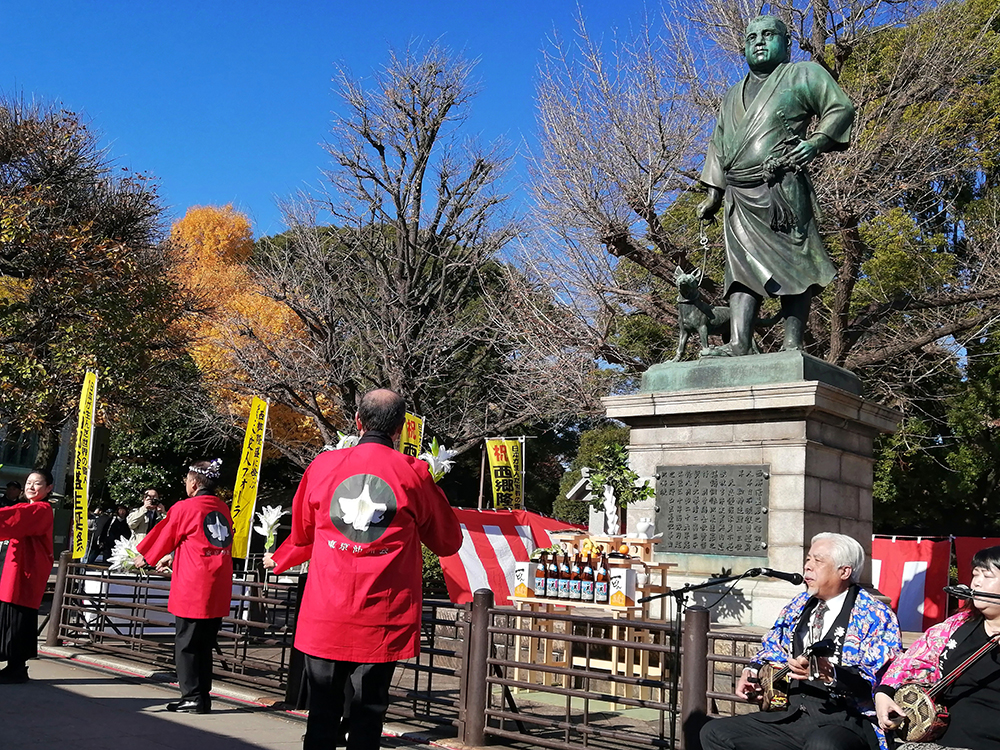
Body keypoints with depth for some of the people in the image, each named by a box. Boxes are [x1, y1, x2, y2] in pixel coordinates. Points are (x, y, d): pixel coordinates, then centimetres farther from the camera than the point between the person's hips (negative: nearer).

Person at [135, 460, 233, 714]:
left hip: (192, 588, -6)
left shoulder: (184, 508, -8)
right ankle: (203, 696, 18)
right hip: (218, 590, 6)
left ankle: (193, 698, 4)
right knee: (204, 645, 14)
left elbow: (164, 538, 5)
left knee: (186, 645, 3)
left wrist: (146, 559, 25)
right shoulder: (223, 509, 10)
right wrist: (171, 559, 32)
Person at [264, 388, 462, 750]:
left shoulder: (323, 465, 2)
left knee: (322, 714, 11)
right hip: (382, 622, -2)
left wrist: (279, 560, 39)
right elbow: (448, 542, 7)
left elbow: (302, 534, 18)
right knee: (366, 716, 6)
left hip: (325, 617, 2)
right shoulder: (413, 473, -4)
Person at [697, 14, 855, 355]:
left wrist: (815, 143, -11)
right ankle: (740, 343, -19)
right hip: (739, 197, 5)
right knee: (743, 264, -9)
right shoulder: (733, 97, 30)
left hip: (782, 189, -5)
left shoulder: (803, 75, 13)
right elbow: (718, 146, 28)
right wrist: (713, 194, 18)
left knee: (792, 263, -10)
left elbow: (841, 108, 5)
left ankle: (793, 344, -14)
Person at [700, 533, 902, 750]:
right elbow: (772, 650, 28)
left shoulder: (876, 616, -6)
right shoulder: (798, 606, 16)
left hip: (846, 718, -7)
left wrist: (827, 673, -31)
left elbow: (877, 683, -17)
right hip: (790, 714, 7)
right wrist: (752, 673, 8)